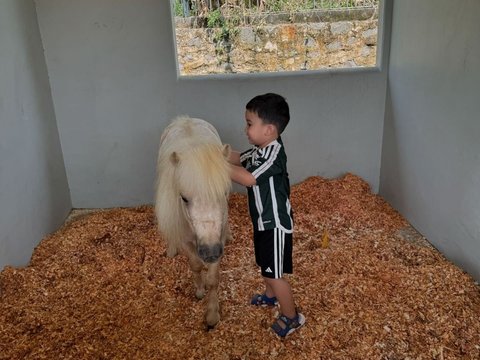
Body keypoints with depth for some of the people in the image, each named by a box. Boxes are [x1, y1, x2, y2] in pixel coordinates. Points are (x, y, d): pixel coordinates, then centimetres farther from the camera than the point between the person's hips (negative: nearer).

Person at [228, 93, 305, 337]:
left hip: (275, 225, -9)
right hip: (264, 221, 9)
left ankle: (292, 317, 22)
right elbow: (238, 158, 15)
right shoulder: (259, 150, 1)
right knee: (264, 266, 27)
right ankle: (271, 296, 51)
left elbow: (248, 179, -35)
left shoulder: (274, 155, -27)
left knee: (274, 274, 3)